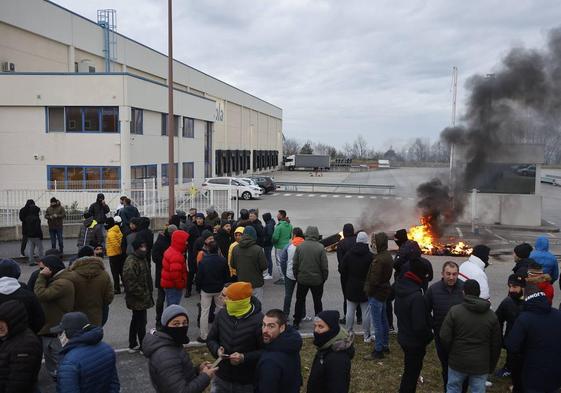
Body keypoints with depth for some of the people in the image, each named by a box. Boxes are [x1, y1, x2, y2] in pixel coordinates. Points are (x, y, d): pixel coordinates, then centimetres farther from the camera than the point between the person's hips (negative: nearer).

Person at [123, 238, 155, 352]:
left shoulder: (142, 259, 9)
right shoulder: (131, 263, -23)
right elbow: (131, 284, -27)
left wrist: (148, 294, 18)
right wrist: (143, 295, -20)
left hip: (140, 298, 10)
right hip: (138, 300, -10)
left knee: (136, 321, 19)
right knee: (141, 322, 1)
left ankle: (133, 345, 32)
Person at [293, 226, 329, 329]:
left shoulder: (300, 246, -7)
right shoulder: (320, 248, -13)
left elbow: (295, 264, -2)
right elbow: (324, 266, -9)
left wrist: (296, 276, 10)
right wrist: (324, 278, 5)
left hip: (302, 279, 1)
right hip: (317, 280, -1)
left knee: (300, 301, 14)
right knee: (317, 301, 12)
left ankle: (296, 323, 19)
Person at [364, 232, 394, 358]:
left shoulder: (379, 259, -24)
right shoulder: (388, 256, 7)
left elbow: (374, 279, -24)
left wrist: (369, 292, -9)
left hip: (376, 294, -10)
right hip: (384, 291, 10)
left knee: (377, 323, -1)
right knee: (384, 320, 19)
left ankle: (378, 350, 6)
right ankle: (385, 345, 31)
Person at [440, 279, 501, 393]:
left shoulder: (454, 311, -10)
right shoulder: (492, 315, 0)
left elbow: (444, 337, -11)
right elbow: (496, 344, 5)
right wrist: (491, 366, 16)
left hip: (457, 362, -2)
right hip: (481, 365, 2)